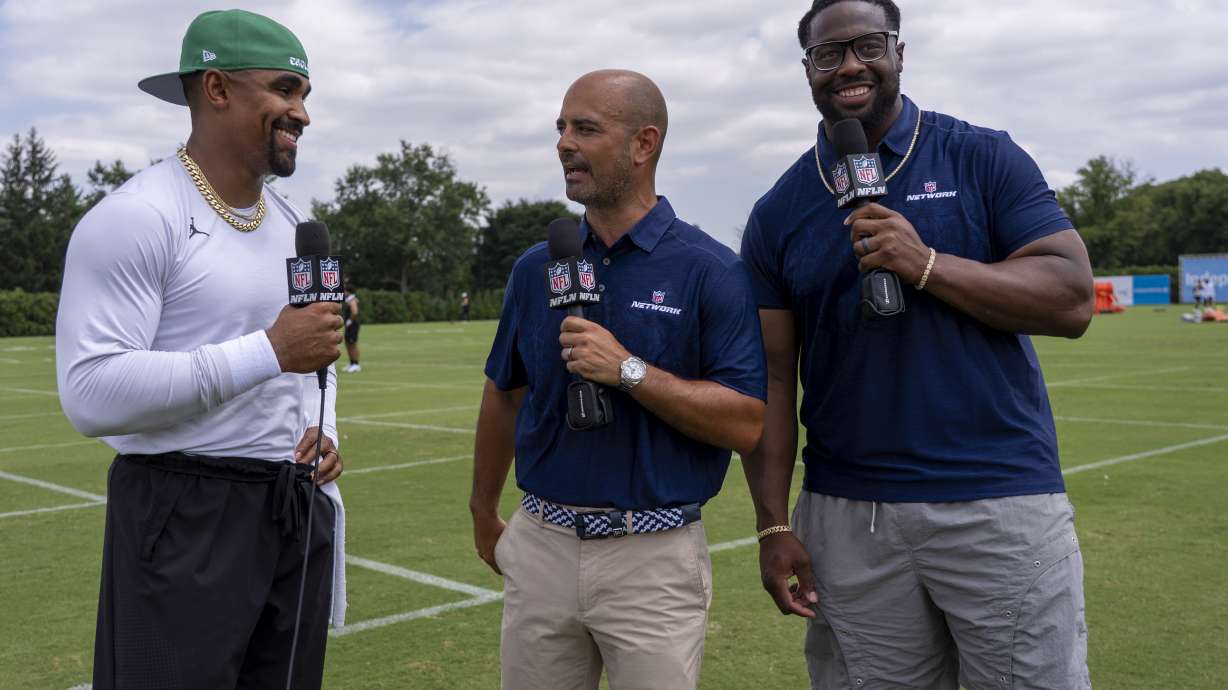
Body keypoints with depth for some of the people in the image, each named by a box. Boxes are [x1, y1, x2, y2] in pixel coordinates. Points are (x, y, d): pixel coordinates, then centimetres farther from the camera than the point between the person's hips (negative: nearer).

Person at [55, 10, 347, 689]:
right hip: (187, 516, -7)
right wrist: (269, 352, -23)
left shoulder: (292, 223, 13)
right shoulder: (135, 218, -13)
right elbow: (91, 393, -22)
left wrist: (323, 433, 3)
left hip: (298, 510, 7)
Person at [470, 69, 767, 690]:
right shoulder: (536, 267, 6)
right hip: (541, 548, 4)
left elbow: (747, 425, -13)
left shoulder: (709, 271, -8)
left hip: (655, 556, -4)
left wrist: (630, 371, -21)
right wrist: (483, 513, 22)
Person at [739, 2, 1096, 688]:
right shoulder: (778, 213, 7)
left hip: (1003, 502, -1)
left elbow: (1074, 299, -6)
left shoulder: (984, 159, 1)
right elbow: (773, 377, 4)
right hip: (848, 520, 2)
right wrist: (774, 525, -1)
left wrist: (928, 265, -18)